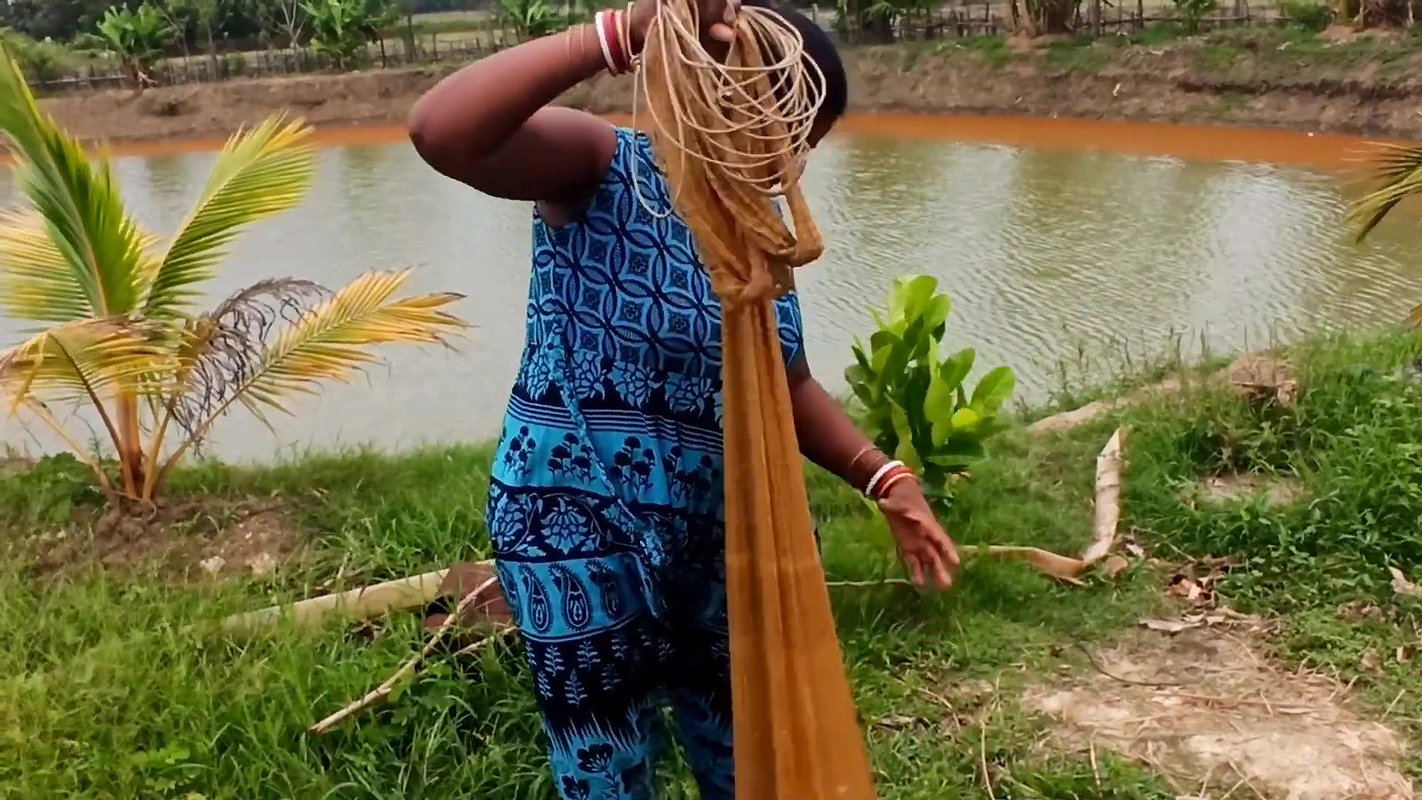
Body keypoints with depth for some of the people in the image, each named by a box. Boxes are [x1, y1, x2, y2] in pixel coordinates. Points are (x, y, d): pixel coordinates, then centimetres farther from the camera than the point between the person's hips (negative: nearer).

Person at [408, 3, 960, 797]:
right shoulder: (601, 168, -13)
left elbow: (787, 386, 13)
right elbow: (441, 132, -31)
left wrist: (886, 480, 2)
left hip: (720, 537, 6)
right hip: (583, 530, -6)